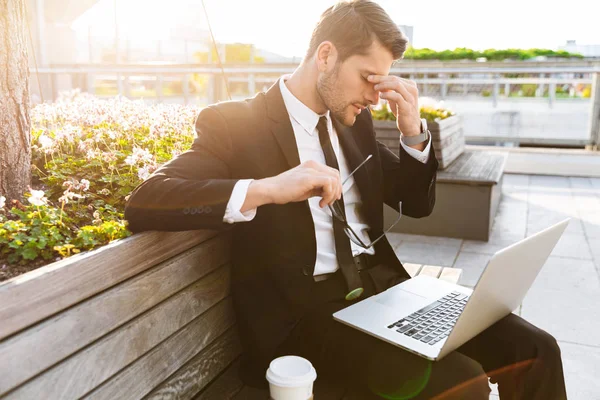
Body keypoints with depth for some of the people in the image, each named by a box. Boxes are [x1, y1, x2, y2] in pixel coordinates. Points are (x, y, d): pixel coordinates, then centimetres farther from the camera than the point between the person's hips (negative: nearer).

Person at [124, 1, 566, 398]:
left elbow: (417, 203, 17)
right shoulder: (235, 124, -7)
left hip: (385, 285, 6)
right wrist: (267, 189, -32)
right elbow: (144, 203, -19)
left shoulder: (354, 121, 12)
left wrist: (413, 130, -1)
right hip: (306, 312, -6)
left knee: (536, 350, -8)